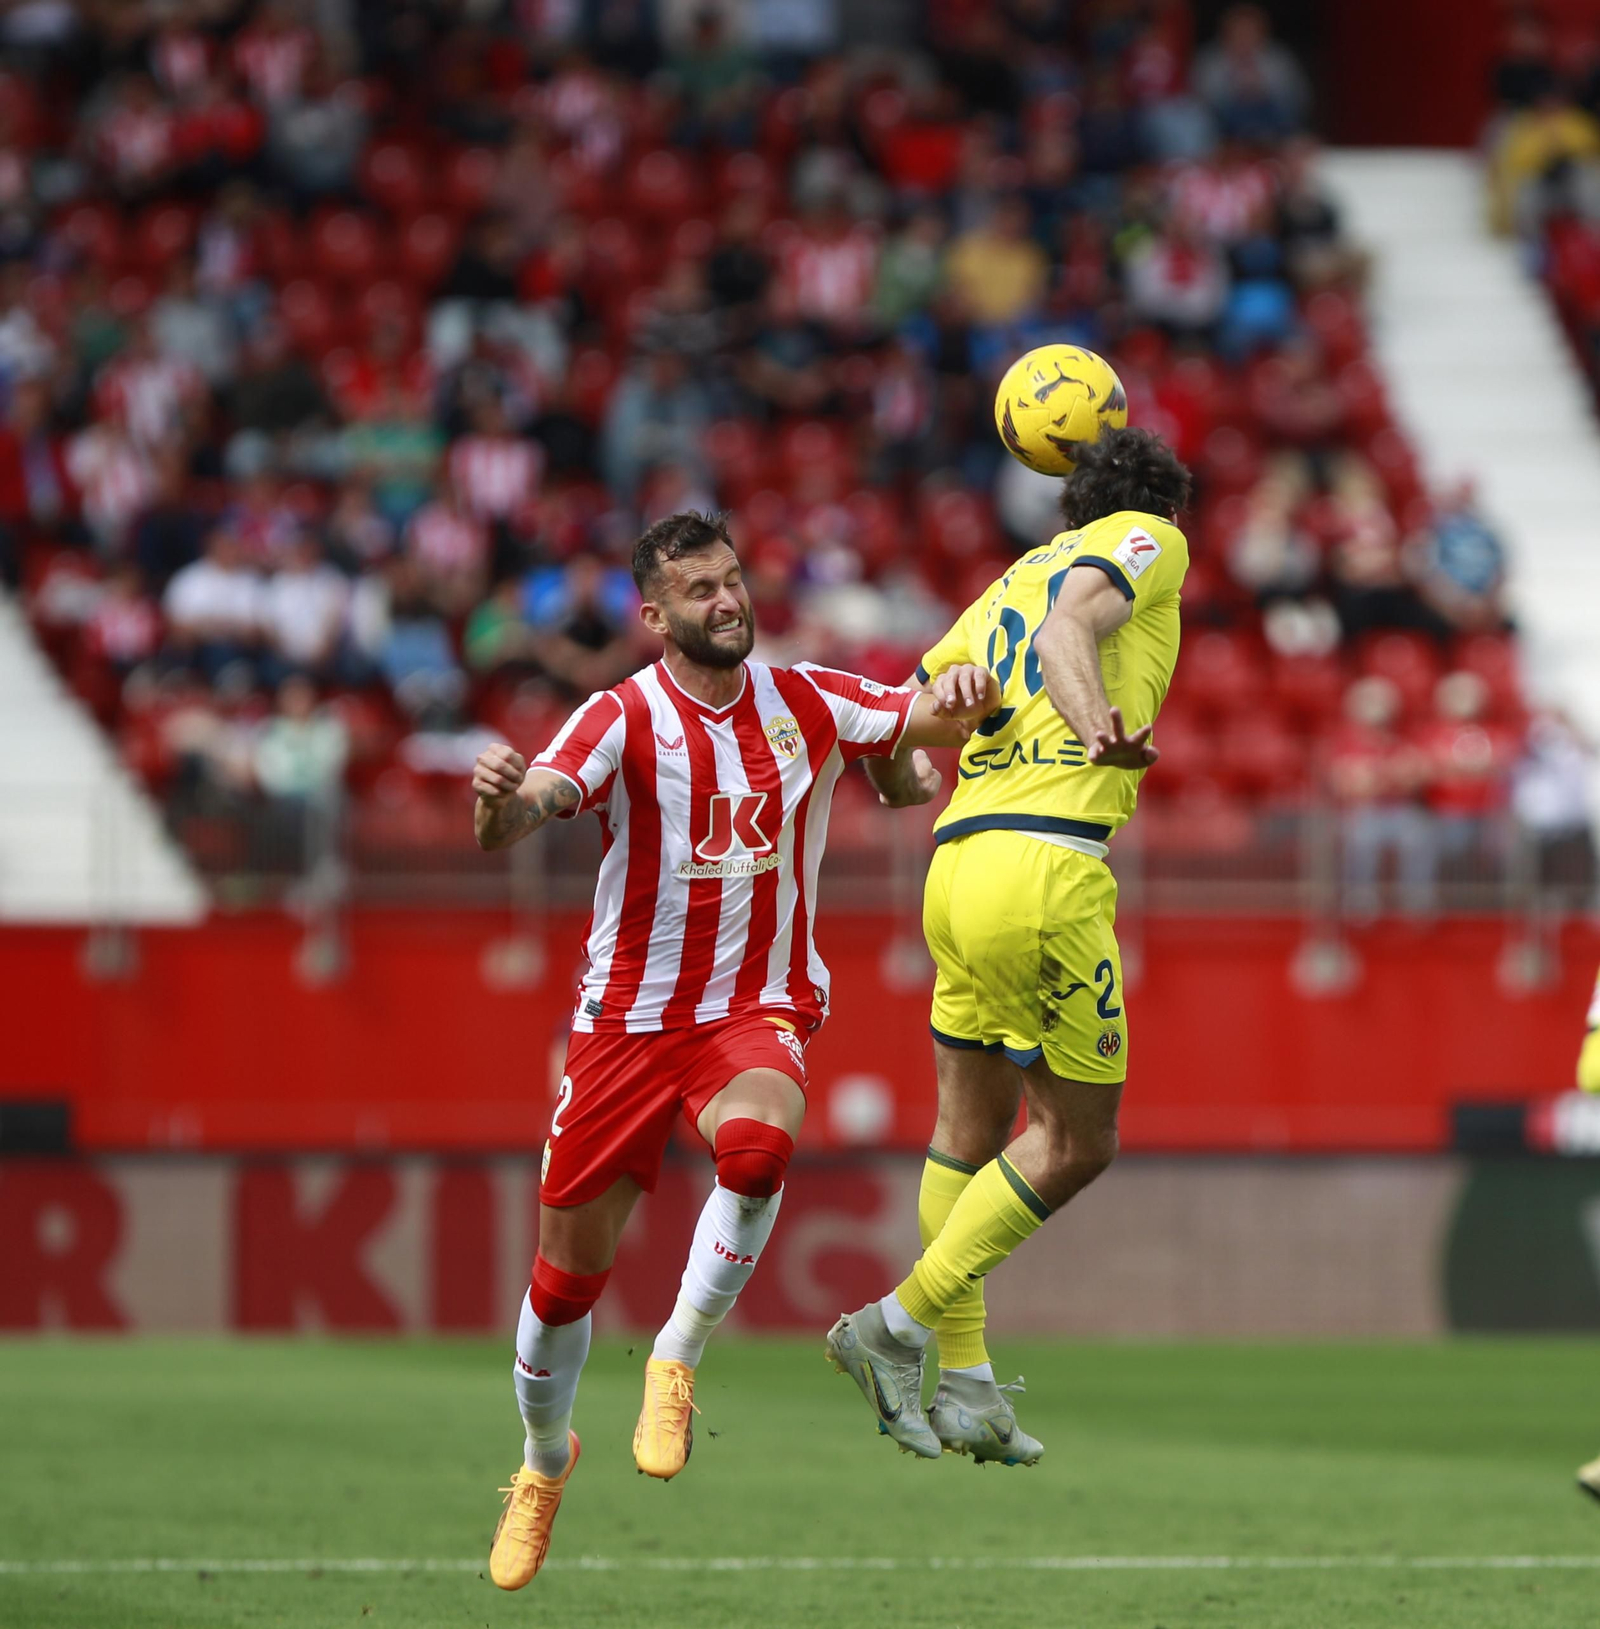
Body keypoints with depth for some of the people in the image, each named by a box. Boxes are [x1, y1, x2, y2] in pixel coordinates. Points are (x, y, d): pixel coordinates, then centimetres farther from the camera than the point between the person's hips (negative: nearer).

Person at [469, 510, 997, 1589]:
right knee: (569, 1271, 4)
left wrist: (965, 697, -18)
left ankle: (676, 1364, -17)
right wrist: (499, 800, -50)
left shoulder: (808, 703, 1)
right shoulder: (625, 719, -10)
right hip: (629, 1015, -1)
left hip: (760, 1010, 1)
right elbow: (523, 812, -25)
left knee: (759, 1140, -35)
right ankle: (545, 1465, 32)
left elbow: (938, 725, 7)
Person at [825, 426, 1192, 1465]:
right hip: (1047, 864, -8)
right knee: (1078, 1139, 3)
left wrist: (909, 784, 36)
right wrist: (1099, 728, -32)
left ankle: (964, 1383, 16)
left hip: (959, 865, 8)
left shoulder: (1015, 577, 24)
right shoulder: (1149, 540, 6)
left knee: (971, 1127, 16)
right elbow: (1071, 620, -17)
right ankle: (899, 1326, -1)